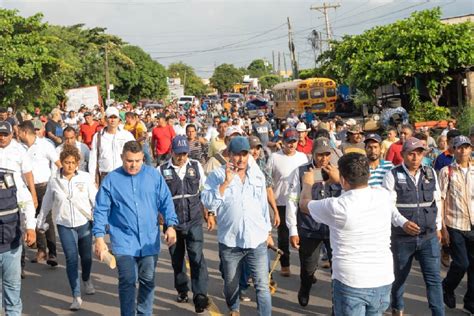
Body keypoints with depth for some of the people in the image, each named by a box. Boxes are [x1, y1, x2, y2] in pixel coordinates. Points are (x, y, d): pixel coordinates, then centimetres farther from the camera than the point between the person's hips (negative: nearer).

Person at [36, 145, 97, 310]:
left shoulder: (85, 178, -7)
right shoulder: (54, 181, -2)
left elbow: (95, 199, -5)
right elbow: (46, 203, 8)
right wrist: (40, 222, 16)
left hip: (85, 223, 0)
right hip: (64, 225, 0)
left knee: (86, 256, 14)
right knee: (71, 258, -6)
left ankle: (87, 280, 44)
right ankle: (76, 296, 1)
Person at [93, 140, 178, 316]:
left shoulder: (153, 175, 0)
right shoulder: (111, 180, -3)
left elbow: (166, 202, 4)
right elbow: (101, 211, -1)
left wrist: (170, 225, -8)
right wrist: (99, 238, -8)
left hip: (150, 240, 2)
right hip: (124, 241, -2)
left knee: (148, 281, 13)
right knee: (128, 282, -3)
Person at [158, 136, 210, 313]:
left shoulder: (196, 166, 1)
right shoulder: (162, 170, -5)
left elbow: (206, 189, 10)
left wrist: (210, 212, 9)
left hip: (194, 220, 0)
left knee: (197, 257, -11)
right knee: (176, 258, 13)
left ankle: (200, 296, -10)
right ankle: (182, 290, 32)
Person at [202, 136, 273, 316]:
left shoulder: (257, 174, 6)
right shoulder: (217, 175, -6)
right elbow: (208, 203, -18)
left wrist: (268, 231, 17)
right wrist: (226, 182, -23)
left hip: (257, 240, 1)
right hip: (230, 242, -1)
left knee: (263, 286, -2)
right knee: (231, 284, 18)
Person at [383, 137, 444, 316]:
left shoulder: (431, 173, 4)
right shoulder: (393, 175, -9)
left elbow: (437, 202, 13)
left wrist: (438, 227, 14)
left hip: (429, 237, 2)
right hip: (402, 237, -2)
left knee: (434, 278, -2)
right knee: (400, 276, 16)